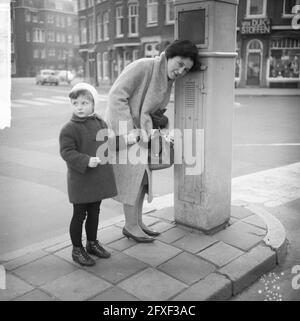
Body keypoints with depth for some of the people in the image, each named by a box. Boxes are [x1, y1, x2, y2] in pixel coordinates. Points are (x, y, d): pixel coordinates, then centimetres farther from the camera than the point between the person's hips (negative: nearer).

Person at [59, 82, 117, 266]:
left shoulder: (100, 123, 6)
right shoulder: (69, 129, -15)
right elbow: (67, 152, -19)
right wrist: (87, 161, -30)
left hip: (99, 178, 6)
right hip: (80, 180, -6)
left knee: (94, 212, 19)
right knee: (79, 215, 5)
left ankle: (92, 243, 37)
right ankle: (77, 249, 21)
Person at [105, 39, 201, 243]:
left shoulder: (168, 82, 5)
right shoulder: (142, 66, -21)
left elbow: (155, 111, 10)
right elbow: (116, 96, -24)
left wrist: (145, 130, -7)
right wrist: (127, 131, -26)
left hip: (138, 128, 8)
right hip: (121, 126, -8)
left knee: (142, 176, 11)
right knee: (132, 176, -4)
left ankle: (137, 222, 24)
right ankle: (131, 226, 9)